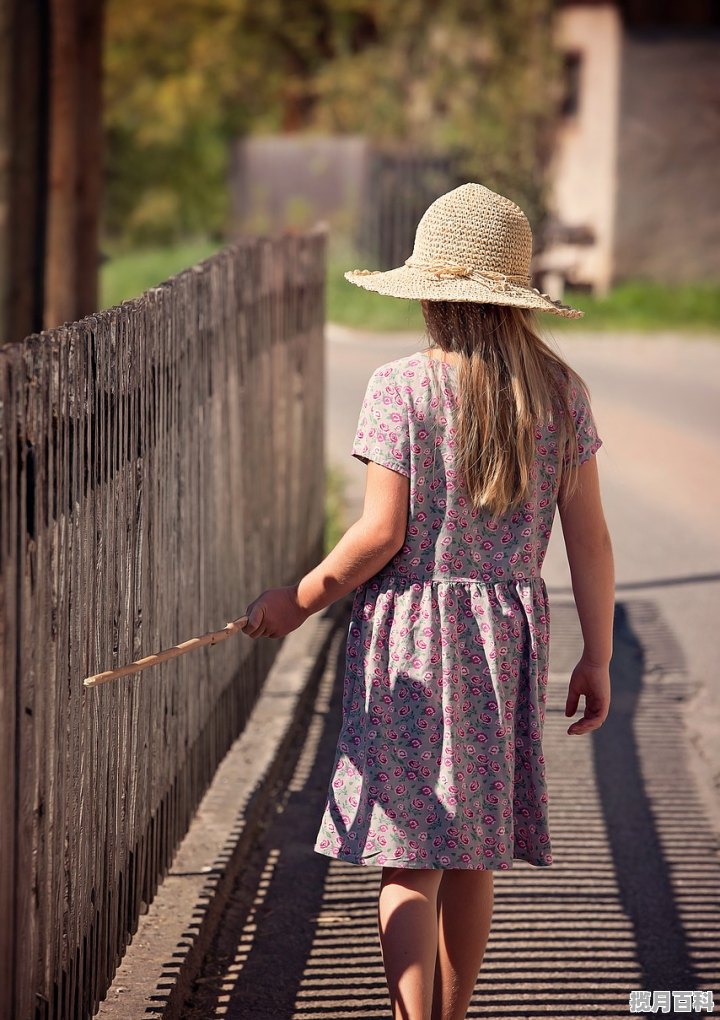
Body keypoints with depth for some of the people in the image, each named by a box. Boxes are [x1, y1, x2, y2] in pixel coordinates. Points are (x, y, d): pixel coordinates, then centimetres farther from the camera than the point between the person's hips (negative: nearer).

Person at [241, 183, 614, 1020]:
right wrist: (596, 658, 8)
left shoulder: (400, 388, -10)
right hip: (507, 637, 4)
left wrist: (298, 600, 1)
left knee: (410, 859, -3)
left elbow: (382, 534, -13)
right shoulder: (558, 391, 1)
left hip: (409, 632, -4)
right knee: (473, 852, 17)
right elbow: (587, 536, 1)